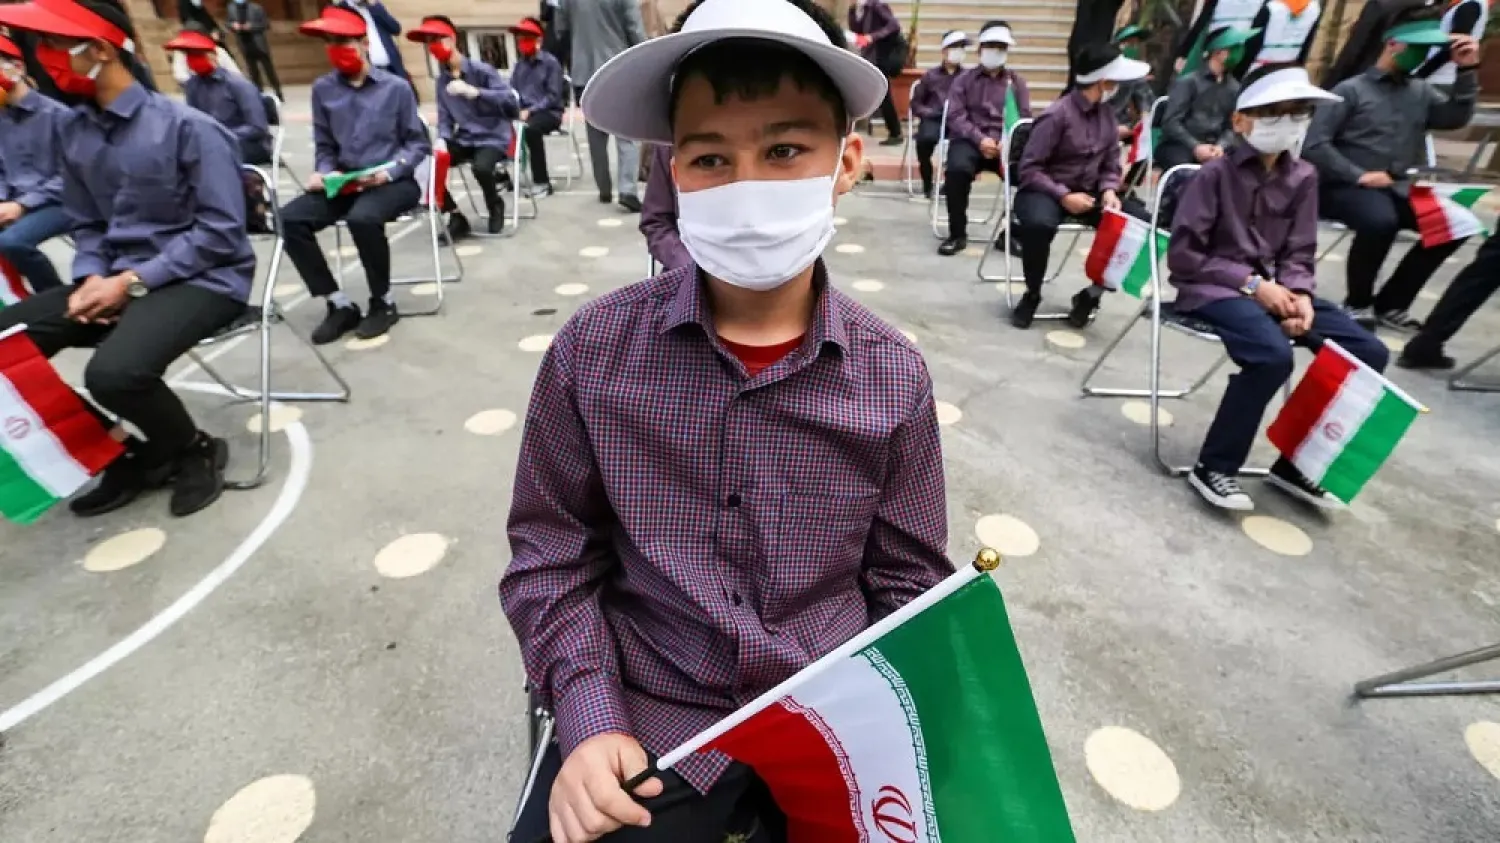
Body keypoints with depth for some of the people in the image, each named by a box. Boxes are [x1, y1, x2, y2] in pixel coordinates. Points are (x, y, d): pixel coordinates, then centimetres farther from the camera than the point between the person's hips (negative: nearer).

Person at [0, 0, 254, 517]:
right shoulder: (73, 133, 11)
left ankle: (196, 450, -1)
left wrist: (132, 281, -16)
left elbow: (221, 232, -15)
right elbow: (87, 226, 16)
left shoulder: (190, 127, -10)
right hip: (119, 277, 8)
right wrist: (92, 278, -6)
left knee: (114, 372, -31)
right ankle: (126, 452, 6)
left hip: (204, 279, -7)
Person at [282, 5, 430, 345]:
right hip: (344, 182, 5)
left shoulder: (396, 87, 0)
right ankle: (340, 305, -8)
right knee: (290, 218, -18)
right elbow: (324, 146, 14)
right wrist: (327, 173, -7)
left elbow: (418, 143, 1)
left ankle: (383, 303, -13)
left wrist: (389, 171, -14)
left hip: (394, 182, -4)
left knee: (362, 218, -35)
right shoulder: (323, 89, 9)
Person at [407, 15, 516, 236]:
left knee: (481, 167, -38)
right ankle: (456, 217, -1)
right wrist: (442, 140, -11)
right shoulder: (442, 80, 9)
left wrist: (474, 92, -28)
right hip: (465, 139, 6)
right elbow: (445, 118, 10)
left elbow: (510, 101, -18)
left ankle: (495, 206, -4)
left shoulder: (480, 69, -7)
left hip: (493, 137, -5)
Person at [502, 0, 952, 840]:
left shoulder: (894, 376, -8)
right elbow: (551, 558, -1)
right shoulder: (594, 351, -11)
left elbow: (907, 582, 2)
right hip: (648, 721, 0)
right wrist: (589, 717, -10)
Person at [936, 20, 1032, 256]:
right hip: (969, 140, -1)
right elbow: (955, 116, 0)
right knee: (957, 169, -36)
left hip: (1006, 144, 2)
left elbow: (1025, 119, 10)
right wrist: (980, 139, -16)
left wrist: (1008, 142, -13)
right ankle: (958, 234, -20)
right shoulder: (964, 79, 15)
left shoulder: (1017, 82, 20)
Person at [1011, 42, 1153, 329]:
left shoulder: (1107, 113, 7)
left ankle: (1093, 292, 2)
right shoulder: (1057, 114, -13)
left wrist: (1109, 191, -10)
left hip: (1089, 192, 6)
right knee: (1038, 224, -41)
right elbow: (1029, 168, -16)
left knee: (1142, 222, -14)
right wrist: (1063, 196, -24)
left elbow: (1110, 165, 11)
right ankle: (1032, 294, -13)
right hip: (1046, 190, -6)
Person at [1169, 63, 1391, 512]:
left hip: (1272, 285, 7)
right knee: (1273, 355, -32)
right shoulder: (1215, 173, -7)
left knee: (1367, 353, -6)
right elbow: (1182, 255, -11)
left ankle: (1298, 463, 7)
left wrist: (1298, 295, -13)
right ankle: (1214, 467, -14)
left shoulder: (1303, 177, 10)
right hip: (1211, 287, -6)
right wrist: (1250, 283, -16)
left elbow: (1298, 255, 9)